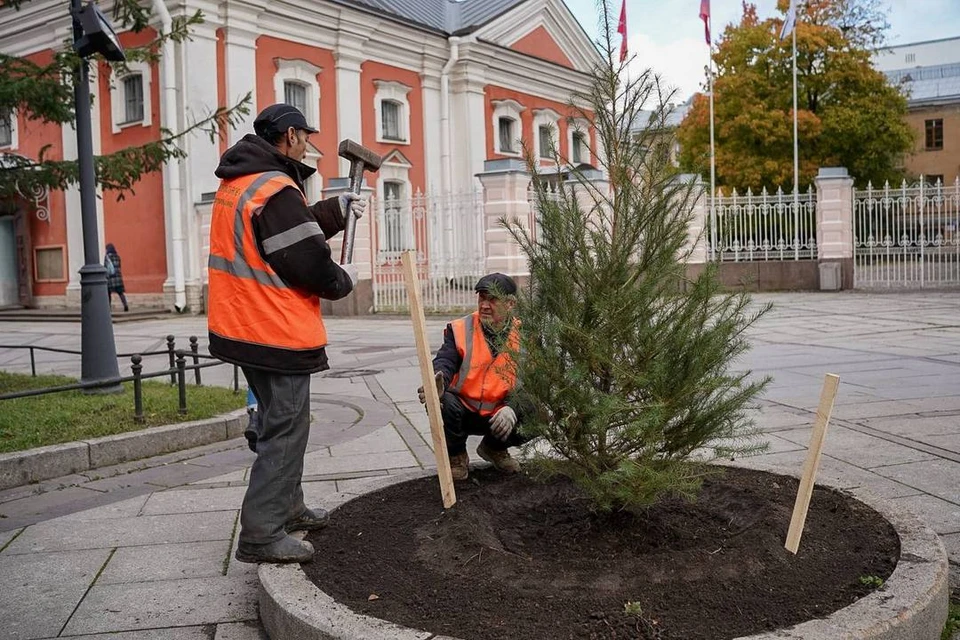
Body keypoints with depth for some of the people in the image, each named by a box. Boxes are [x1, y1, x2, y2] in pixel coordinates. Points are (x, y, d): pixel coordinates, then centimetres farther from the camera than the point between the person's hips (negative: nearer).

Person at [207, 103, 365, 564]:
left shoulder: (236, 183, 12)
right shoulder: (276, 190, -19)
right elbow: (310, 266, -20)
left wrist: (337, 211, 15)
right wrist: (343, 280, -1)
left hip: (244, 329, 10)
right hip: (278, 334, -10)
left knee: (281, 422, 21)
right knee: (284, 430, -2)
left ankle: (287, 508, 34)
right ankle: (260, 535, 3)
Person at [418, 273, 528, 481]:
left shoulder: (522, 337, -3)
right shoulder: (460, 330, -6)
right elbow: (444, 363, -20)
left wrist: (511, 409, -29)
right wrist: (437, 385, -45)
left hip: (497, 416, 2)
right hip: (462, 411, -2)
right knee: (445, 404, -35)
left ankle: (494, 448, 13)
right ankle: (456, 457, -3)